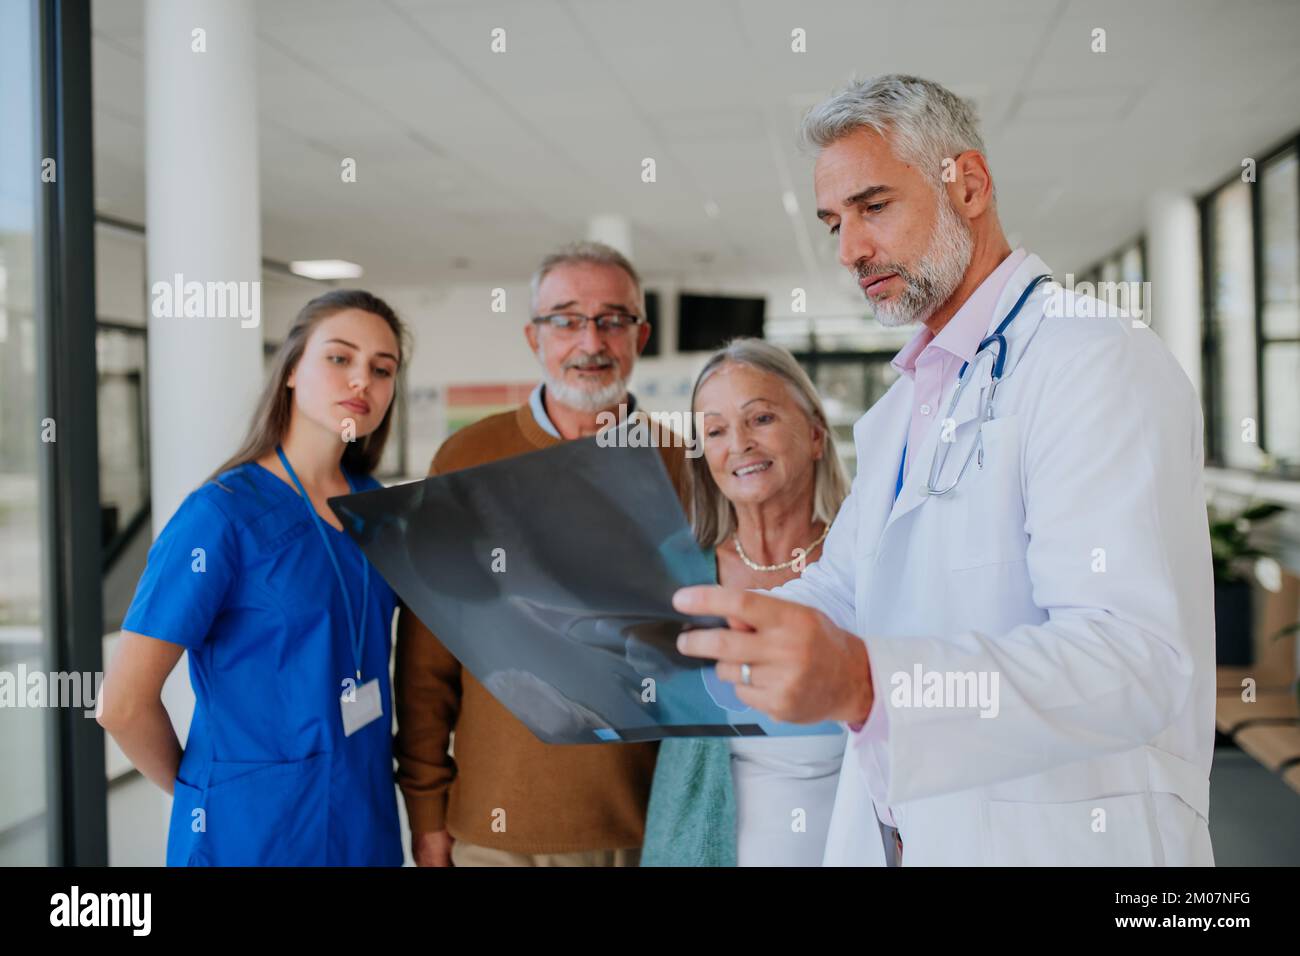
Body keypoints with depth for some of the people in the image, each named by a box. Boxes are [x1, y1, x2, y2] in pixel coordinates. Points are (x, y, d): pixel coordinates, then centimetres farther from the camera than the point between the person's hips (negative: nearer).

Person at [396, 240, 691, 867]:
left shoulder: (677, 463, 0)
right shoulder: (467, 460, -3)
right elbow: (426, 656, 0)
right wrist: (426, 807, 0)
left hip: (651, 824, 1)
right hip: (498, 827, -1)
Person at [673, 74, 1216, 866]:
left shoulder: (1097, 360, -17)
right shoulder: (903, 404, 13)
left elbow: (1139, 657, -29)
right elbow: (841, 589, 14)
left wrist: (866, 682, -42)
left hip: (1057, 838, -8)